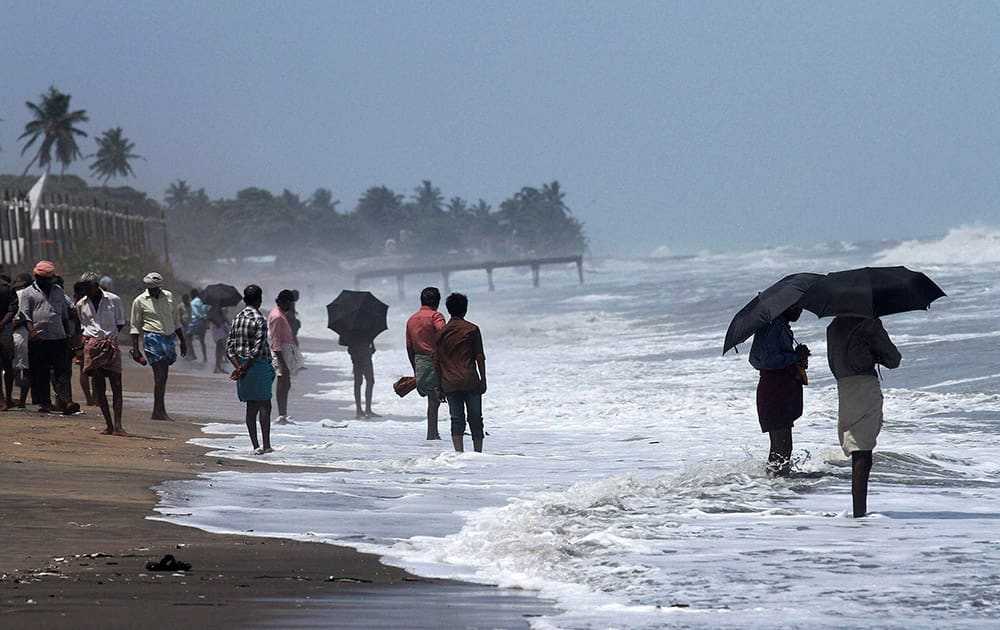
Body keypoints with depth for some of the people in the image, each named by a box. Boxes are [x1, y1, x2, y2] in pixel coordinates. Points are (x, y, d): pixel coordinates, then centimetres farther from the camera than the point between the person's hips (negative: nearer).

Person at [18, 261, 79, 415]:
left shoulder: (58, 290, 16)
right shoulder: (28, 293, 5)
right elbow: (24, 314, -2)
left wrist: (67, 333, 17)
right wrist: (32, 330, -17)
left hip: (59, 337, 2)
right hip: (39, 339, -2)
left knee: (62, 371, -5)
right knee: (40, 373, 0)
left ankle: (67, 402, -11)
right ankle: (44, 403, 6)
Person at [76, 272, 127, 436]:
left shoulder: (113, 300, 3)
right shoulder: (81, 304, 12)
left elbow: (120, 323, 11)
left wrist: (111, 337, -2)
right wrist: (84, 336, 5)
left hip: (111, 344, -2)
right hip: (92, 345, 2)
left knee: (116, 386, -7)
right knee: (98, 388, -2)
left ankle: (117, 425, -9)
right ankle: (109, 425, 2)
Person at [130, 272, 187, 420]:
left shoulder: (168, 296, 13)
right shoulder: (140, 301, 0)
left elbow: (175, 321, 22)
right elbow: (135, 326, 2)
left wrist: (182, 341, 22)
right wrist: (135, 348, -4)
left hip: (169, 338, 5)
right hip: (153, 339, -5)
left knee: (163, 376, 5)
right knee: (160, 375, -13)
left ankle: (157, 412, 8)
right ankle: (160, 411, -14)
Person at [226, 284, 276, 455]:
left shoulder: (237, 318, 9)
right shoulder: (259, 320, -13)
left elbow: (229, 346, 5)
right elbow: (258, 349, -19)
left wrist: (238, 367, -4)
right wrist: (244, 369, -12)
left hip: (242, 365, 6)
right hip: (259, 365, -6)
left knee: (251, 407, 9)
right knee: (264, 405, -1)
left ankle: (256, 446, 9)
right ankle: (266, 444, -6)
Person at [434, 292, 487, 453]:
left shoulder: (441, 333, 8)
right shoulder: (472, 329, -1)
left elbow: (437, 363, 10)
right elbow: (480, 357, -3)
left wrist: (439, 387, 15)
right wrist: (483, 379, 5)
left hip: (450, 384, 2)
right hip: (471, 382, -2)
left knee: (457, 420, 1)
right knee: (475, 419, 6)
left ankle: (459, 453, -10)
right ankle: (478, 452, 6)